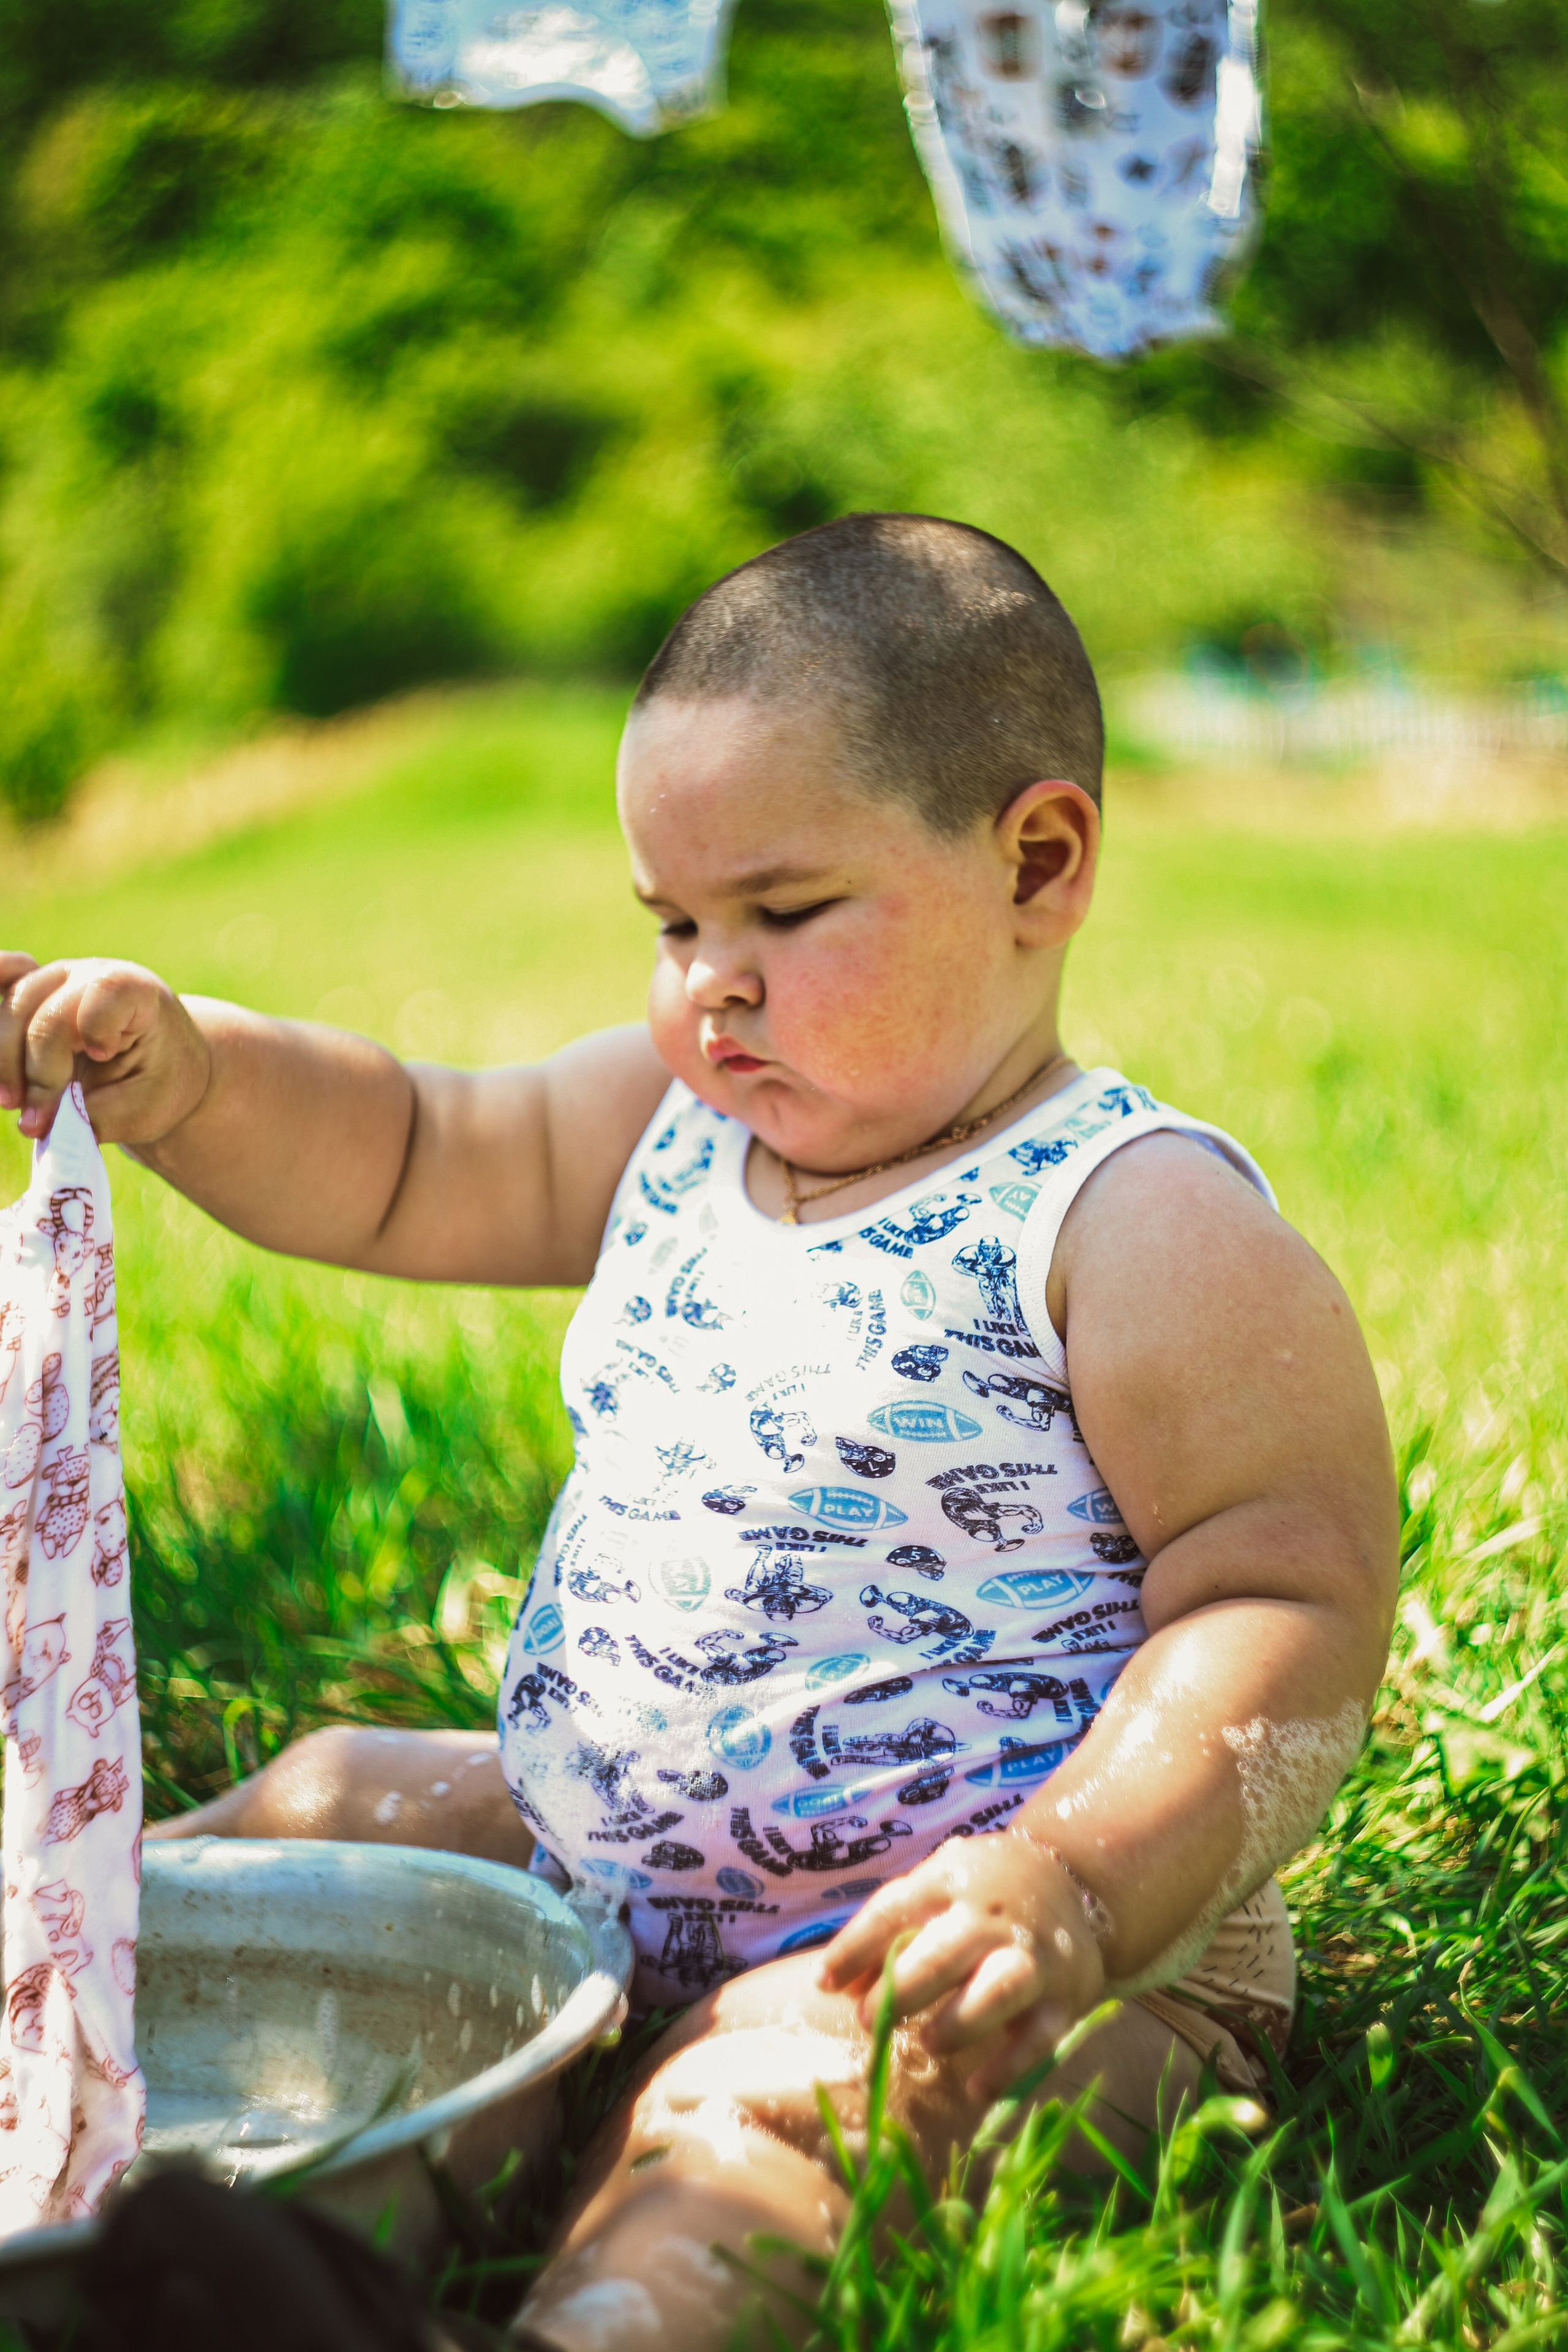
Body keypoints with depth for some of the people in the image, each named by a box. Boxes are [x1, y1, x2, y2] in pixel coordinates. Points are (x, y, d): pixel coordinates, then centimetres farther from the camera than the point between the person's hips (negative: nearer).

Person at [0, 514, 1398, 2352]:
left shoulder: (1142, 1221, -15)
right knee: (324, 1801, 18)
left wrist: (1067, 1879, -33)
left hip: (967, 1946, -8)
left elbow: (1291, 1613, -19)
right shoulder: (681, 1131, 9)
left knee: (756, 2102, -38)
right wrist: (176, 1072, -1)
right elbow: (405, 1167, 18)